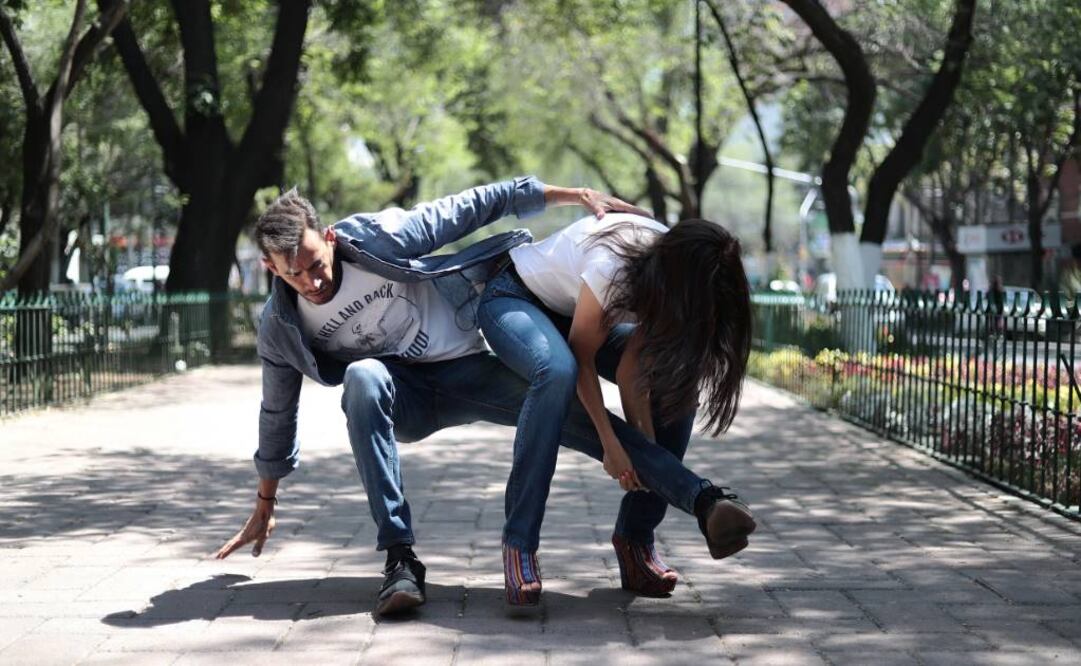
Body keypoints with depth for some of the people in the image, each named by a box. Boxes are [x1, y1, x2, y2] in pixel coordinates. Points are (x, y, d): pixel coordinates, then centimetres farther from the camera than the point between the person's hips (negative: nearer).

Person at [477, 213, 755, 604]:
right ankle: (519, 543, -30)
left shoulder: (674, 268, -17)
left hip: (573, 312, 7)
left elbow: (630, 366, -16)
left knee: (678, 382, -11)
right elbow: (582, 357, -26)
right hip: (512, 299, -7)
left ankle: (635, 536, 2)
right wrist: (610, 444, -27)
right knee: (557, 371, -39)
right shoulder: (614, 264, -38)